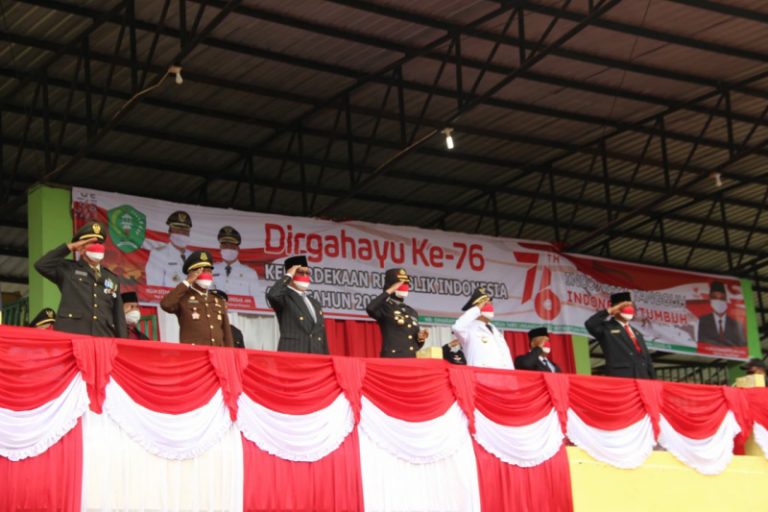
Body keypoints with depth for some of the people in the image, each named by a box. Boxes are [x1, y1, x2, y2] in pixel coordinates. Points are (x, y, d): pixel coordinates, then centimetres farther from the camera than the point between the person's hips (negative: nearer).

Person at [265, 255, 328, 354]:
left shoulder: (315, 304, 24)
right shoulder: (285, 298, 4)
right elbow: (272, 294, -21)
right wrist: (288, 276, -6)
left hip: (317, 358, 6)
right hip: (291, 356, -6)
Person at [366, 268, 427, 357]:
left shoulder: (412, 312, 20)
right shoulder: (385, 307, 2)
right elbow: (370, 309, -23)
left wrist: (420, 338, 2)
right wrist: (389, 291, -14)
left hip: (412, 359, 6)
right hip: (392, 359, -6)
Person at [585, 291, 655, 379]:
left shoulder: (637, 333, 27)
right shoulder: (606, 328, 6)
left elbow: (646, 358, 24)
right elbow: (589, 324, -14)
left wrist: (653, 380, 13)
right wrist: (610, 311, -8)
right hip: (619, 378, -6)